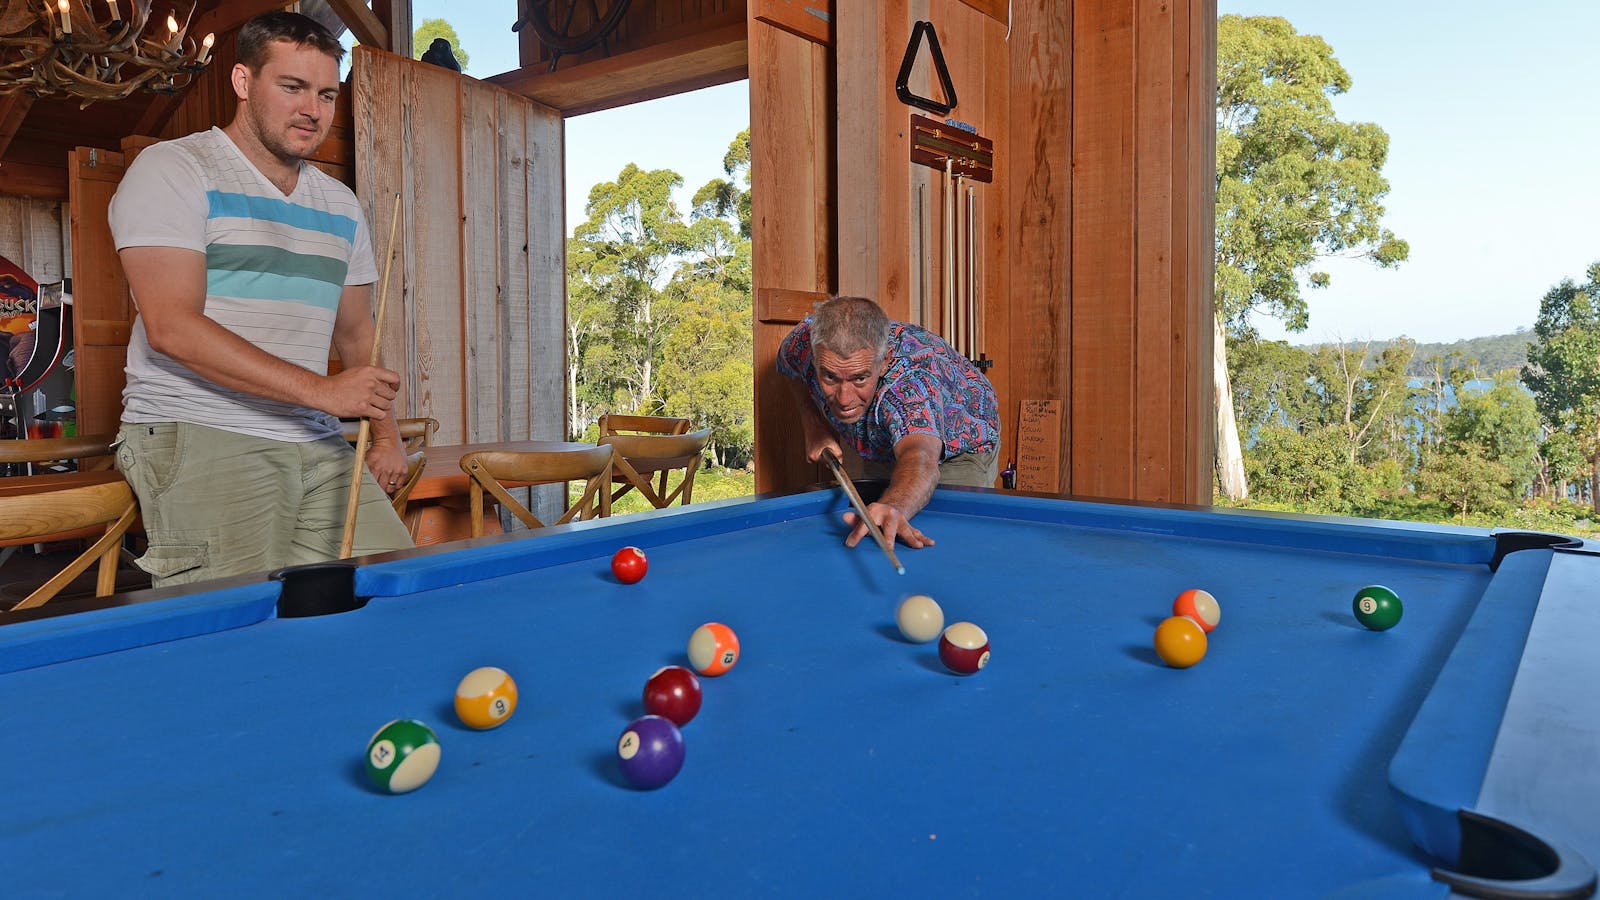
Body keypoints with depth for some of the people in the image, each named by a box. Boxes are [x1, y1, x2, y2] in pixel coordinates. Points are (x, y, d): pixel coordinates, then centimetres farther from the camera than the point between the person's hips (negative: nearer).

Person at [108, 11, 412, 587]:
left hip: (318, 448, 6)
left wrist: (385, 434, 12)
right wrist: (322, 390, -22)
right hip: (198, 438, -6)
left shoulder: (342, 206, 17)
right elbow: (172, 328, -16)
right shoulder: (172, 169, -4)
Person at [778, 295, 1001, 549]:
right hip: (879, 449, 4)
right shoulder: (803, 341, -31)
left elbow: (920, 460, -67)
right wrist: (813, 424, -14)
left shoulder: (912, 377, -47)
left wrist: (894, 507, -88)